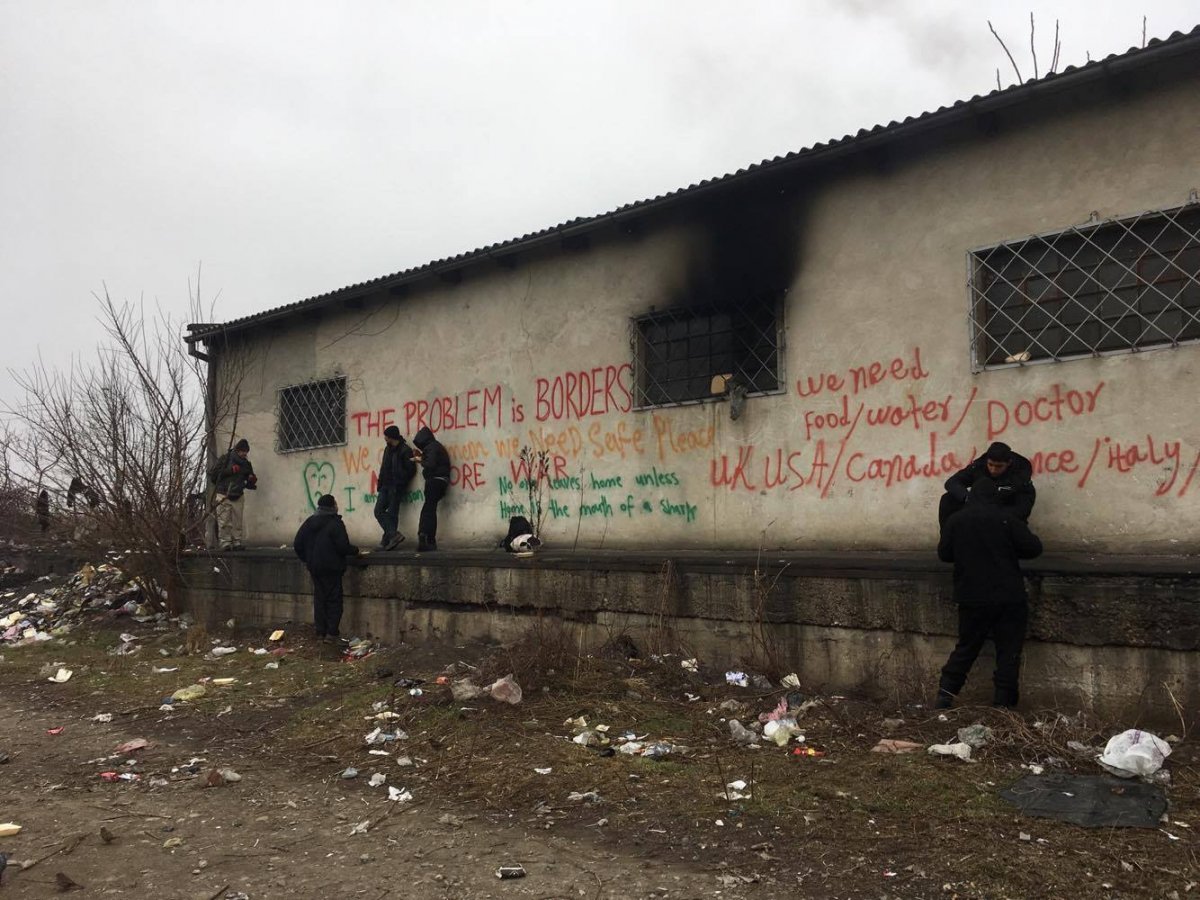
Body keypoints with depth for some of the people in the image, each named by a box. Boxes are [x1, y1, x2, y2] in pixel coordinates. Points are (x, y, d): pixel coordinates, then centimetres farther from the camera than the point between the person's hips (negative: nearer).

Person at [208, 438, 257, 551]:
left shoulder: (246, 464, 14)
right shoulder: (225, 459, -2)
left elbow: (249, 485, 21)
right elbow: (212, 473, -11)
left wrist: (252, 481, -4)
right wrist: (230, 470, -15)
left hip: (238, 496, 4)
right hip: (223, 495, -4)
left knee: (237, 522, 1)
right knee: (224, 521, -6)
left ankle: (237, 542, 4)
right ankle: (225, 542, -3)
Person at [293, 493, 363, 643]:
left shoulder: (309, 522, 7)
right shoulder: (335, 523, -13)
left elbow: (297, 544, 8)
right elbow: (343, 546, -18)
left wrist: (306, 559, 20)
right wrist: (357, 551, -2)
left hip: (314, 567, 6)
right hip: (332, 567, -6)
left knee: (319, 598, 12)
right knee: (334, 599, 1)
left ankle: (320, 632, 14)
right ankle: (331, 633, -3)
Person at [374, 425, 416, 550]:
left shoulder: (405, 450, -8)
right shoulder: (388, 449, 17)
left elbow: (411, 470, -12)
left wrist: (400, 483, -13)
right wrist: (380, 485, 11)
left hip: (396, 487, -8)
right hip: (385, 486, 8)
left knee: (392, 513, -6)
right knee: (379, 511, -2)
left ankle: (388, 540, -3)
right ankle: (393, 535, -5)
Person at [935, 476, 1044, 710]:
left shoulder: (955, 520, -1)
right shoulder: (1006, 518, -8)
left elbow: (944, 554, 8)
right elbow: (1033, 548, -7)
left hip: (972, 598, 3)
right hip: (1009, 598, -3)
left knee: (965, 648, 14)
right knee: (1008, 652, 6)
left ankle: (944, 697, 11)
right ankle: (1002, 703, 7)